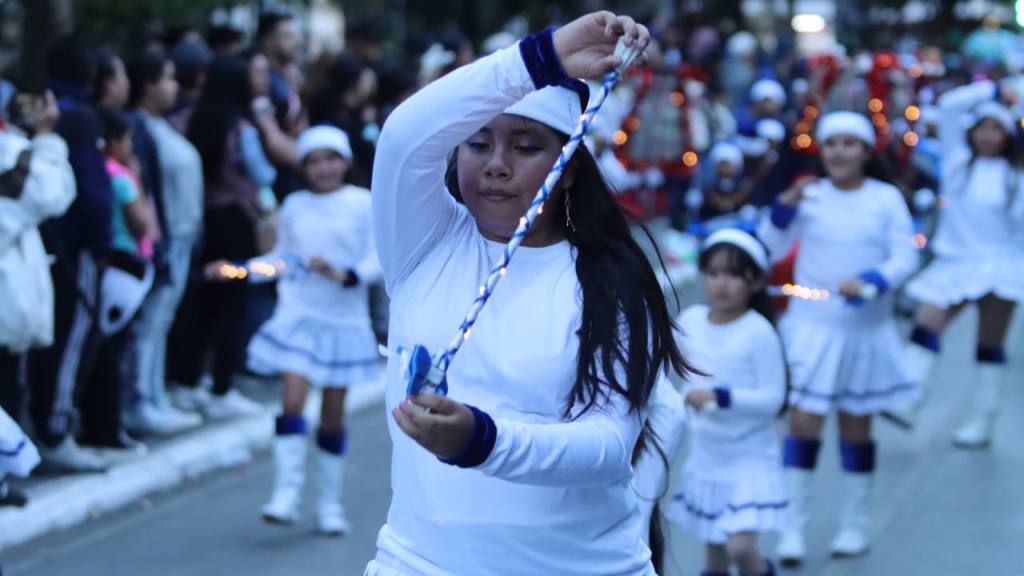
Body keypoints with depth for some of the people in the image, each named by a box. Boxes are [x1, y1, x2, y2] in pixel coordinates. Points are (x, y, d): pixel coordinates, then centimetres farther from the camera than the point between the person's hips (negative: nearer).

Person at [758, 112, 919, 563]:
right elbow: (769, 250, -3)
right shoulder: (810, 196, -1)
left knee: (856, 425, 10)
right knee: (804, 420, -8)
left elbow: (905, 257, -4)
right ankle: (793, 527, -3)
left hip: (866, 328, 1)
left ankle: (854, 525, 23)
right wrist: (785, 207, -17)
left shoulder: (887, 199, 0)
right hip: (812, 327, -1)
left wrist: (872, 281, -21)